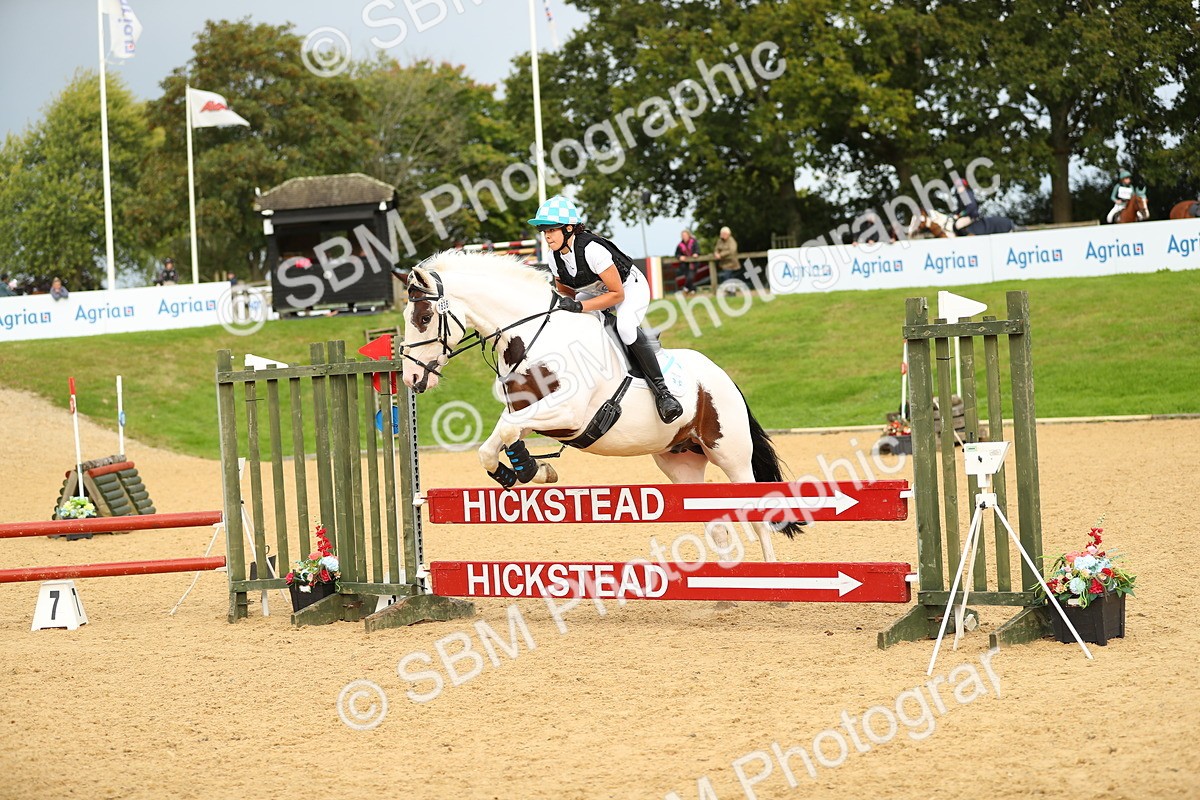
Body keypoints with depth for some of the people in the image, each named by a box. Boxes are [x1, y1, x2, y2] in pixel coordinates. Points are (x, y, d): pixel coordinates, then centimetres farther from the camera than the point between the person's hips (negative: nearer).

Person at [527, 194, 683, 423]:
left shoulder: (591, 249, -33)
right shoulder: (555, 258, -11)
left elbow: (617, 294, -30)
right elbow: (564, 290, 9)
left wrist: (580, 306, -37)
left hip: (631, 288, -8)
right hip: (595, 293, 8)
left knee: (625, 325, -37)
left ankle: (661, 390, -30)